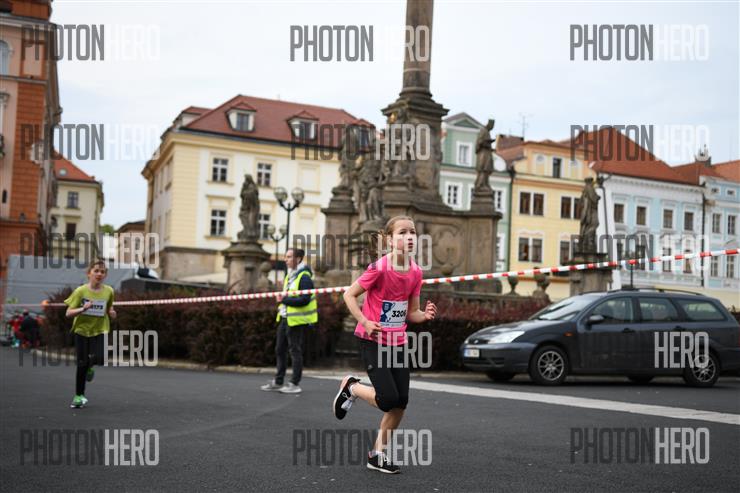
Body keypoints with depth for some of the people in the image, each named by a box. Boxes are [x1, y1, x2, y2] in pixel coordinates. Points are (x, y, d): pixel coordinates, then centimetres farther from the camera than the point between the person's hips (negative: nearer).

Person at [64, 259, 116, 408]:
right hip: (82, 330, -1)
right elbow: (68, 313, -9)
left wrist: (111, 313, -8)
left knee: (100, 358, -21)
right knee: (82, 364, 2)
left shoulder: (109, 291, -3)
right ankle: (79, 396, 19)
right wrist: (83, 309, -26)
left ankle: (90, 365, 18)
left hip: (100, 330, 1)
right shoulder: (80, 291, -10)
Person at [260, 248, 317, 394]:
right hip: (285, 318, 10)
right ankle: (278, 382, 23)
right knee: (280, 350, 14)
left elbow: (305, 299, -24)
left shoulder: (304, 277, -15)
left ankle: (294, 384, 8)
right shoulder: (289, 275, 15)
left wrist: (285, 300, -22)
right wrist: (282, 301, 9)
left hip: (296, 320, -9)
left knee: (295, 351, -1)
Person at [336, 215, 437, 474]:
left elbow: (411, 313, 7)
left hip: (397, 343, 6)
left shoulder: (415, 272, -1)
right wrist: (364, 322, -20)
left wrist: (425, 314, -14)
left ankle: (378, 453, 18)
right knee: (389, 399, -12)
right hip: (372, 341, -6)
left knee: (401, 403, 2)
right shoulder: (379, 268, -18)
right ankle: (351, 387, 18)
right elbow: (349, 295, -10)